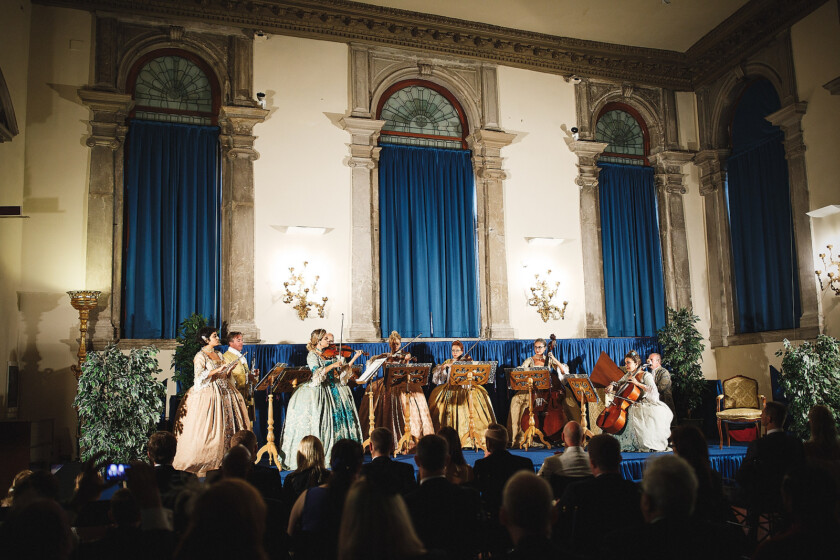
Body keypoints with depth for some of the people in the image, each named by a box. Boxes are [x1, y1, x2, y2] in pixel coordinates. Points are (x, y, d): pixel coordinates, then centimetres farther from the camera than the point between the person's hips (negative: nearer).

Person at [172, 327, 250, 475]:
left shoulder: (218, 355, 17)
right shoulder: (200, 356, -4)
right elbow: (199, 376, -16)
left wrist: (229, 369, 3)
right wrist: (217, 370, -20)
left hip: (223, 394, 7)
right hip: (208, 395, -7)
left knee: (224, 426, 3)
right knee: (207, 429, -9)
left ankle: (220, 459, 7)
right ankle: (200, 462, -4)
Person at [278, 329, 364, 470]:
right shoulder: (312, 355, -4)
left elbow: (342, 370, 10)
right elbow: (317, 373, -18)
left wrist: (354, 358, 4)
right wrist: (332, 365, -21)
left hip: (333, 388, 6)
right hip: (319, 391, -6)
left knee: (337, 417, 1)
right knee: (318, 422, -12)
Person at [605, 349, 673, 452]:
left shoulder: (646, 376, -5)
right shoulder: (628, 375, 14)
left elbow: (653, 391, -18)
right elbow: (618, 385, 23)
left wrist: (637, 383, -21)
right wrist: (612, 386, 0)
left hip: (645, 405, -6)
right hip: (632, 404, 6)